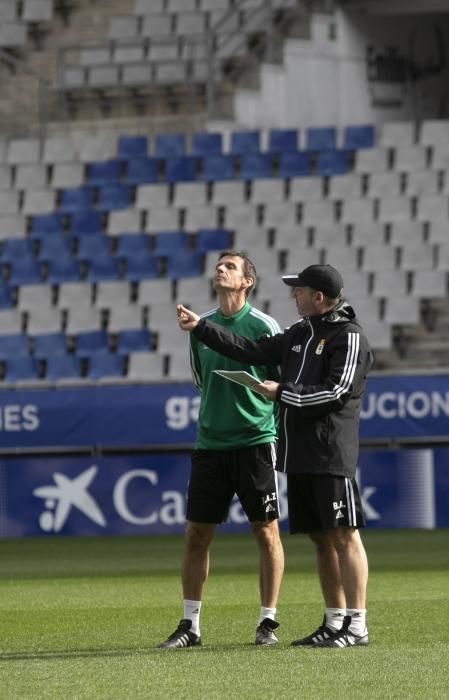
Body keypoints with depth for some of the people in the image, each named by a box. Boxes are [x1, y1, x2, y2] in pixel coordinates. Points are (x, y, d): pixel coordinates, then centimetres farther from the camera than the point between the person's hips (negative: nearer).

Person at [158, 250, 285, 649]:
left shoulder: (263, 326, -4)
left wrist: (265, 388, -17)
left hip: (255, 440, -5)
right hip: (209, 441, 5)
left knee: (266, 531, -1)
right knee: (196, 533, 4)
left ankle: (268, 622, 7)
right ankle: (190, 625, 11)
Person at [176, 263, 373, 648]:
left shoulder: (349, 338, -7)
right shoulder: (300, 333, 17)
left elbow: (335, 393, -16)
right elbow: (251, 350, 19)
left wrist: (283, 393, -11)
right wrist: (201, 327, 17)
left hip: (332, 457, -8)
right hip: (298, 456, 8)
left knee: (344, 536, -8)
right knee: (321, 538, 10)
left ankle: (356, 626, -8)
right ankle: (334, 622, 14)